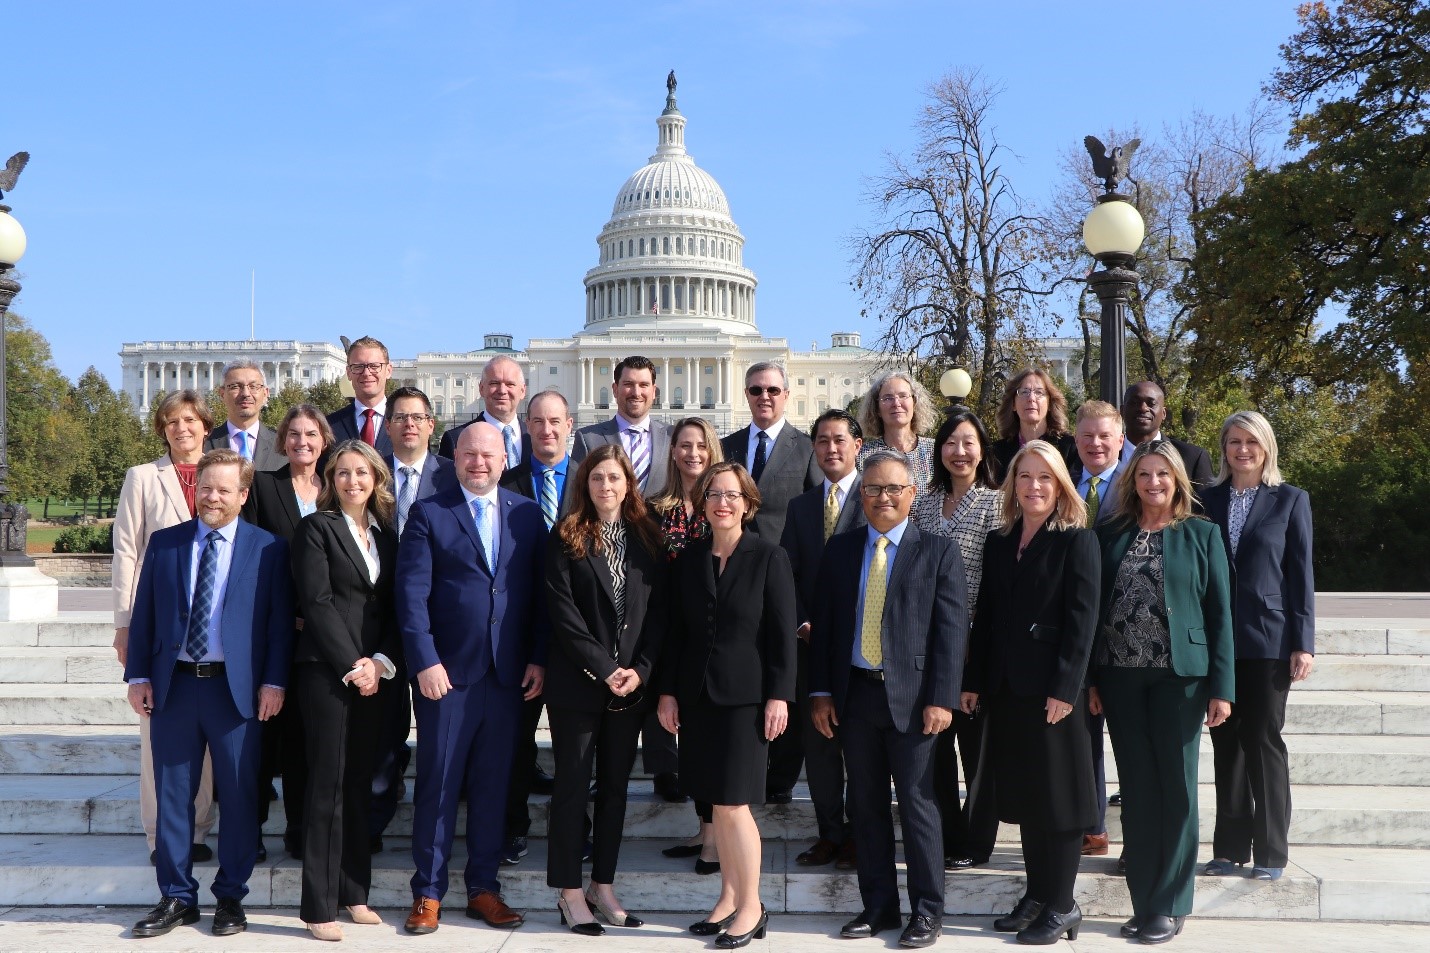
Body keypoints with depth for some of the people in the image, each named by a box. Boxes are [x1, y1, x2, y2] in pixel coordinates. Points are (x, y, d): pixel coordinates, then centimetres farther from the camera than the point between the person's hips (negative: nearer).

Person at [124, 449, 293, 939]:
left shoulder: (269, 549, 1)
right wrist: (138, 676, 1)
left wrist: (274, 681, -7)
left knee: (238, 796, 4)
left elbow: (280, 620, -1)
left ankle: (230, 897, 18)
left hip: (236, 688, -2)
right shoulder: (164, 543, 8)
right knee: (172, 795, 8)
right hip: (172, 684, 2)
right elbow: (143, 614, 8)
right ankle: (177, 897, 20)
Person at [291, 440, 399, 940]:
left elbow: (394, 608, 11)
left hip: (373, 673, 5)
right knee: (327, 786, -3)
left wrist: (381, 663, -4)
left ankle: (354, 892, 17)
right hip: (325, 670, -5)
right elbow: (316, 602, -8)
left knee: (360, 785, 9)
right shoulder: (316, 528, 0)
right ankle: (319, 906, 3)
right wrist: (351, 665, -12)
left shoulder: (386, 534, 15)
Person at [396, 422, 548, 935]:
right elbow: (412, 593, -5)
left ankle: (484, 888, 21)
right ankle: (428, 892, 16)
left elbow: (540, 593, 8)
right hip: (446, 673, -2)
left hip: (509, 675, 2)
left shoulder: (528, 515, 9)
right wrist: (425, 662, -12)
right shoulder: (428, 513, 2)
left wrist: (538, 659, 1)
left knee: (493, 785, 10)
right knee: (437, 783, 4)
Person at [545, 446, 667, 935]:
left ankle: (603, 885, 20)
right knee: (572, 786, 2)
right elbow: (563, 610, -9)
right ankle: (570, 892, 11)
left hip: (631, 685, 4)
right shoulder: (566, 538, -2)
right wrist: (604, 669, -14)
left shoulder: (647, 539, 7)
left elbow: (658, 611, 4)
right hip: (577, 684, -3)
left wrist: (640, 670, -8)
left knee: (615, 786, 10)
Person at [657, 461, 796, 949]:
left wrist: (779, 695, -11)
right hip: (698, 694, 4)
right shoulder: (688, 560, 7)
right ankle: (728, 898, 21)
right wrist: (668, 691, 5)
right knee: (718, 803, 9)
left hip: (746, 694, -4)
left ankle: (751, 907, 9)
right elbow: (676, 632, 9)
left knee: (733, 802, -5)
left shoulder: (769, 558, -4)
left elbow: (782, 633, -6)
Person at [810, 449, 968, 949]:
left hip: (912, 695, -3)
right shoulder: (840, 549, 10)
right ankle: (878, 904, 22)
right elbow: (824, 622, 10)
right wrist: (820, 690, 4)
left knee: (917, 803, 1)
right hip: (854, 693, 4)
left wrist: (942, 698, -12)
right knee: (865, 805, 10)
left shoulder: (938, 551, 0)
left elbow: (951, 630, -5)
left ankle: (927, 909, 14)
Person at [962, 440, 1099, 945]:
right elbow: (985, 616, 12)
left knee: (1056, 794, 2)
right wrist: (974, 682, 7)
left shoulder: (1077, 541, -5)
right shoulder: (998, 542, 12)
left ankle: (1061, 905, 11)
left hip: (1051, 688, -6)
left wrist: (1065, 688, -18)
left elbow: (1081, 618, -12)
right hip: (1005, 688, 6)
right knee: (1022, 795, 12)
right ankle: (1037, 894, 22)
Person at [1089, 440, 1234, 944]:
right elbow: (1093, 608, 7)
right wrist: (1090, 678, 1)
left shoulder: (1202, 535, 3)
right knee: (1137, 789, 7)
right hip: (1120, 676, 2)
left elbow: (1219, 613, 0)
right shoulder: (1111, 536, 8)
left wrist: (1222, 685, -6)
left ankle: (1170, 905, 13)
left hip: (1179, 675, -2)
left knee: (1176, 788, 3)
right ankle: (1143, 901, 16)